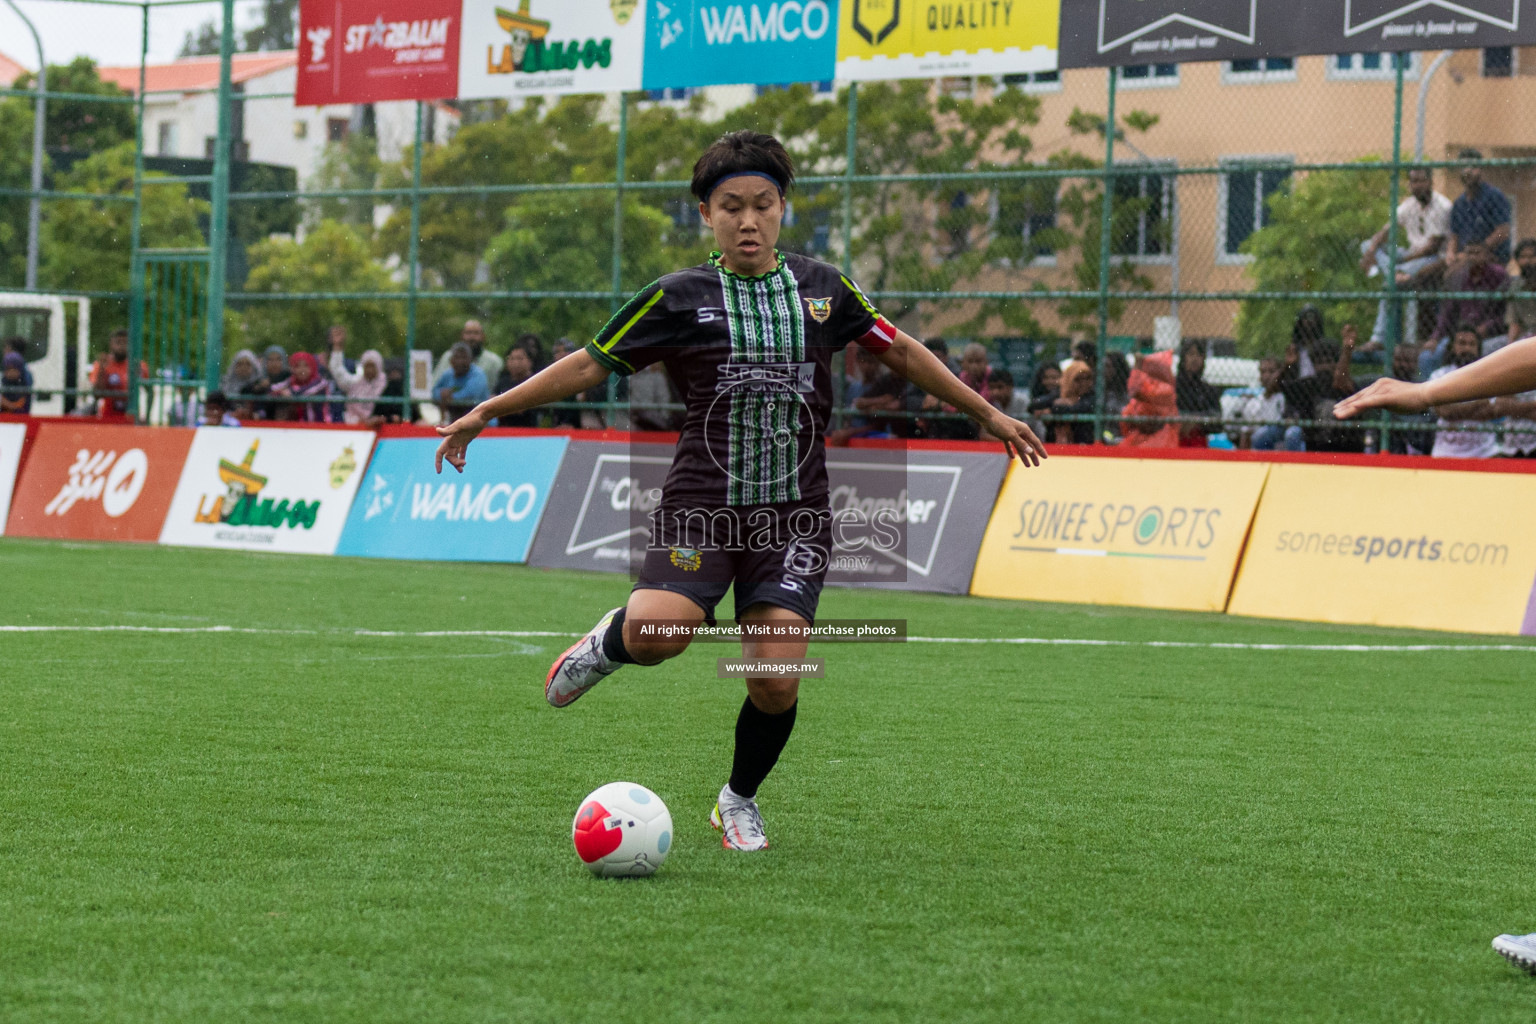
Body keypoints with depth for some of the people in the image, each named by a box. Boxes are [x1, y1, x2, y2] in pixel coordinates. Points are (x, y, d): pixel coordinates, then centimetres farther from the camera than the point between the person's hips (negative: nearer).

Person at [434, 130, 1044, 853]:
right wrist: (487, 412, 2)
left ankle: (738, 802, 18)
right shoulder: (679, 298, 1)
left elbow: (901, 353, 22)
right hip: (702, 500, -2)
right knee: (658, 632, -27)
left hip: (794, 509, 2)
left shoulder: (822, 290, 9)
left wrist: (989, 415, 25)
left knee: (777, 680, -11)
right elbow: (591, 365, 5)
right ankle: (608, 643, 11)